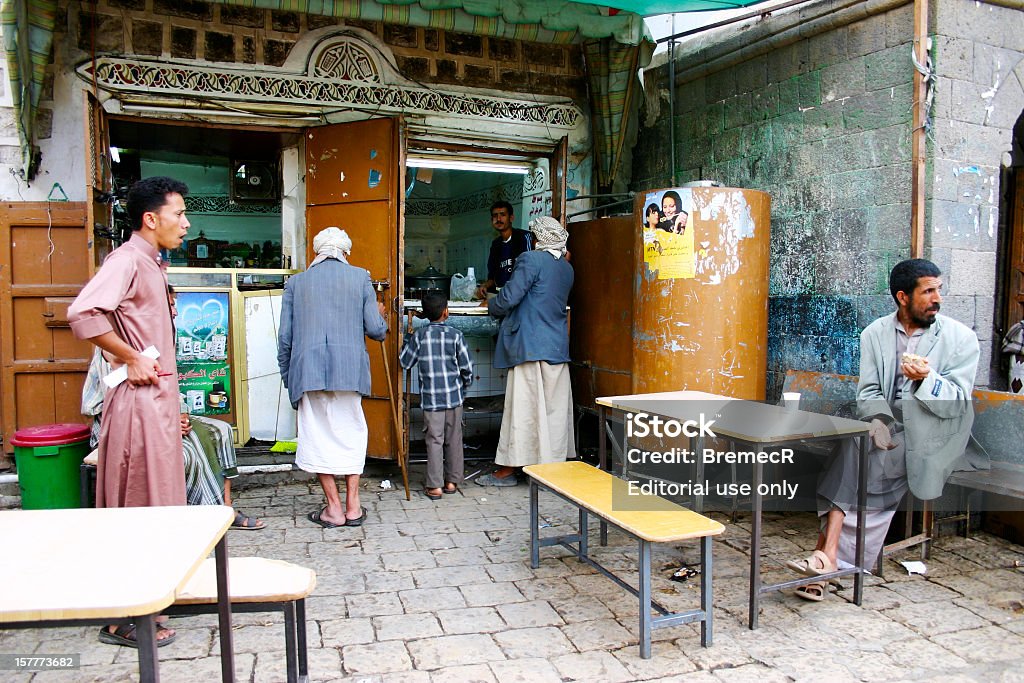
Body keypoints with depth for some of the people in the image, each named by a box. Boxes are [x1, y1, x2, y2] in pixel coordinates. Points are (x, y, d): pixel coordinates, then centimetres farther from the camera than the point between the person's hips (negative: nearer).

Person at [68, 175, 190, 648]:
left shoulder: (151, 263, 16)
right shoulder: (128, 259, -14)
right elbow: (82, 313, -30)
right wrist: (131, 358, -21)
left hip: (158, 395, 9)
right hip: (140, 398, -9)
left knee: (155, 502, 16)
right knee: (137, 503, -2)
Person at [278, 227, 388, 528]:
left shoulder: (296, 282, 9)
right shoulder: (360, 277, 6)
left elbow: (285, 337, 7)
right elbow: (375, 330, 2)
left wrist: (287, 375, 18)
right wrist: (381, 316, 25)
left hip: (308, 370, 0)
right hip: (349, 368, 0)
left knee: (318, 435, 9)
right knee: (351, 433, 14)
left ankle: (334, 509, 13)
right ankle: (353, 507, 16)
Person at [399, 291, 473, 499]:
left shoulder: (419, 336, -4)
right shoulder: (455, 335, -6)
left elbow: (405, 362, 4)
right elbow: (467, 366, -3)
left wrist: (410, 342, 18)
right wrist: (465, 384, 15)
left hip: (430, 398, 0)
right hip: (454, 396, 0)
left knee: (434, 441, 3)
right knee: (454, 440, 11)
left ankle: (434, 486, 4)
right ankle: (452, 481, 19)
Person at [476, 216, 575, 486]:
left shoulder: (532, 259, -9)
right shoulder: (567, 268, 13)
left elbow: (510, 297, -15)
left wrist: (491, 306, 6)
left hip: (530, 346, -7)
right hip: (558, 347, 7)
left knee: (522, 406, -3)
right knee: (554, 406, 11)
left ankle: (507, 470, 4)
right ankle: (555, 463, 18)